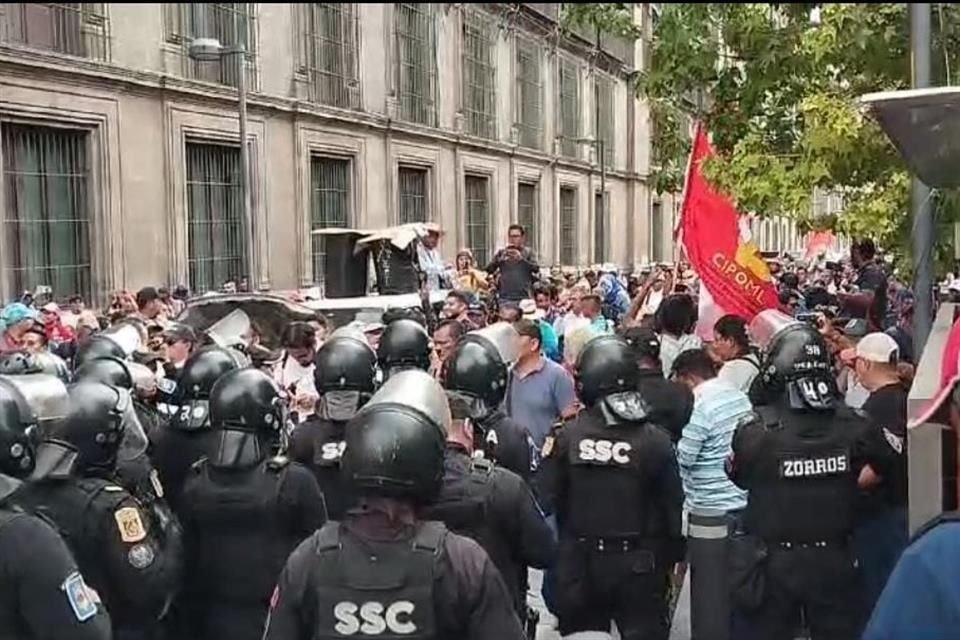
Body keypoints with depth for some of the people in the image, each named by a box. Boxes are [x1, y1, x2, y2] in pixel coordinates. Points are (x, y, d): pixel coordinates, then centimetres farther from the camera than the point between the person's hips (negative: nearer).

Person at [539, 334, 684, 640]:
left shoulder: (565, 436, -11)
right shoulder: (655, 439, -11)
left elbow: (548, 499, -7)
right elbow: (672, 505, -5)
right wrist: (673, 555, 8)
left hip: (578, 562, 1)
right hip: (638, 565, -1)